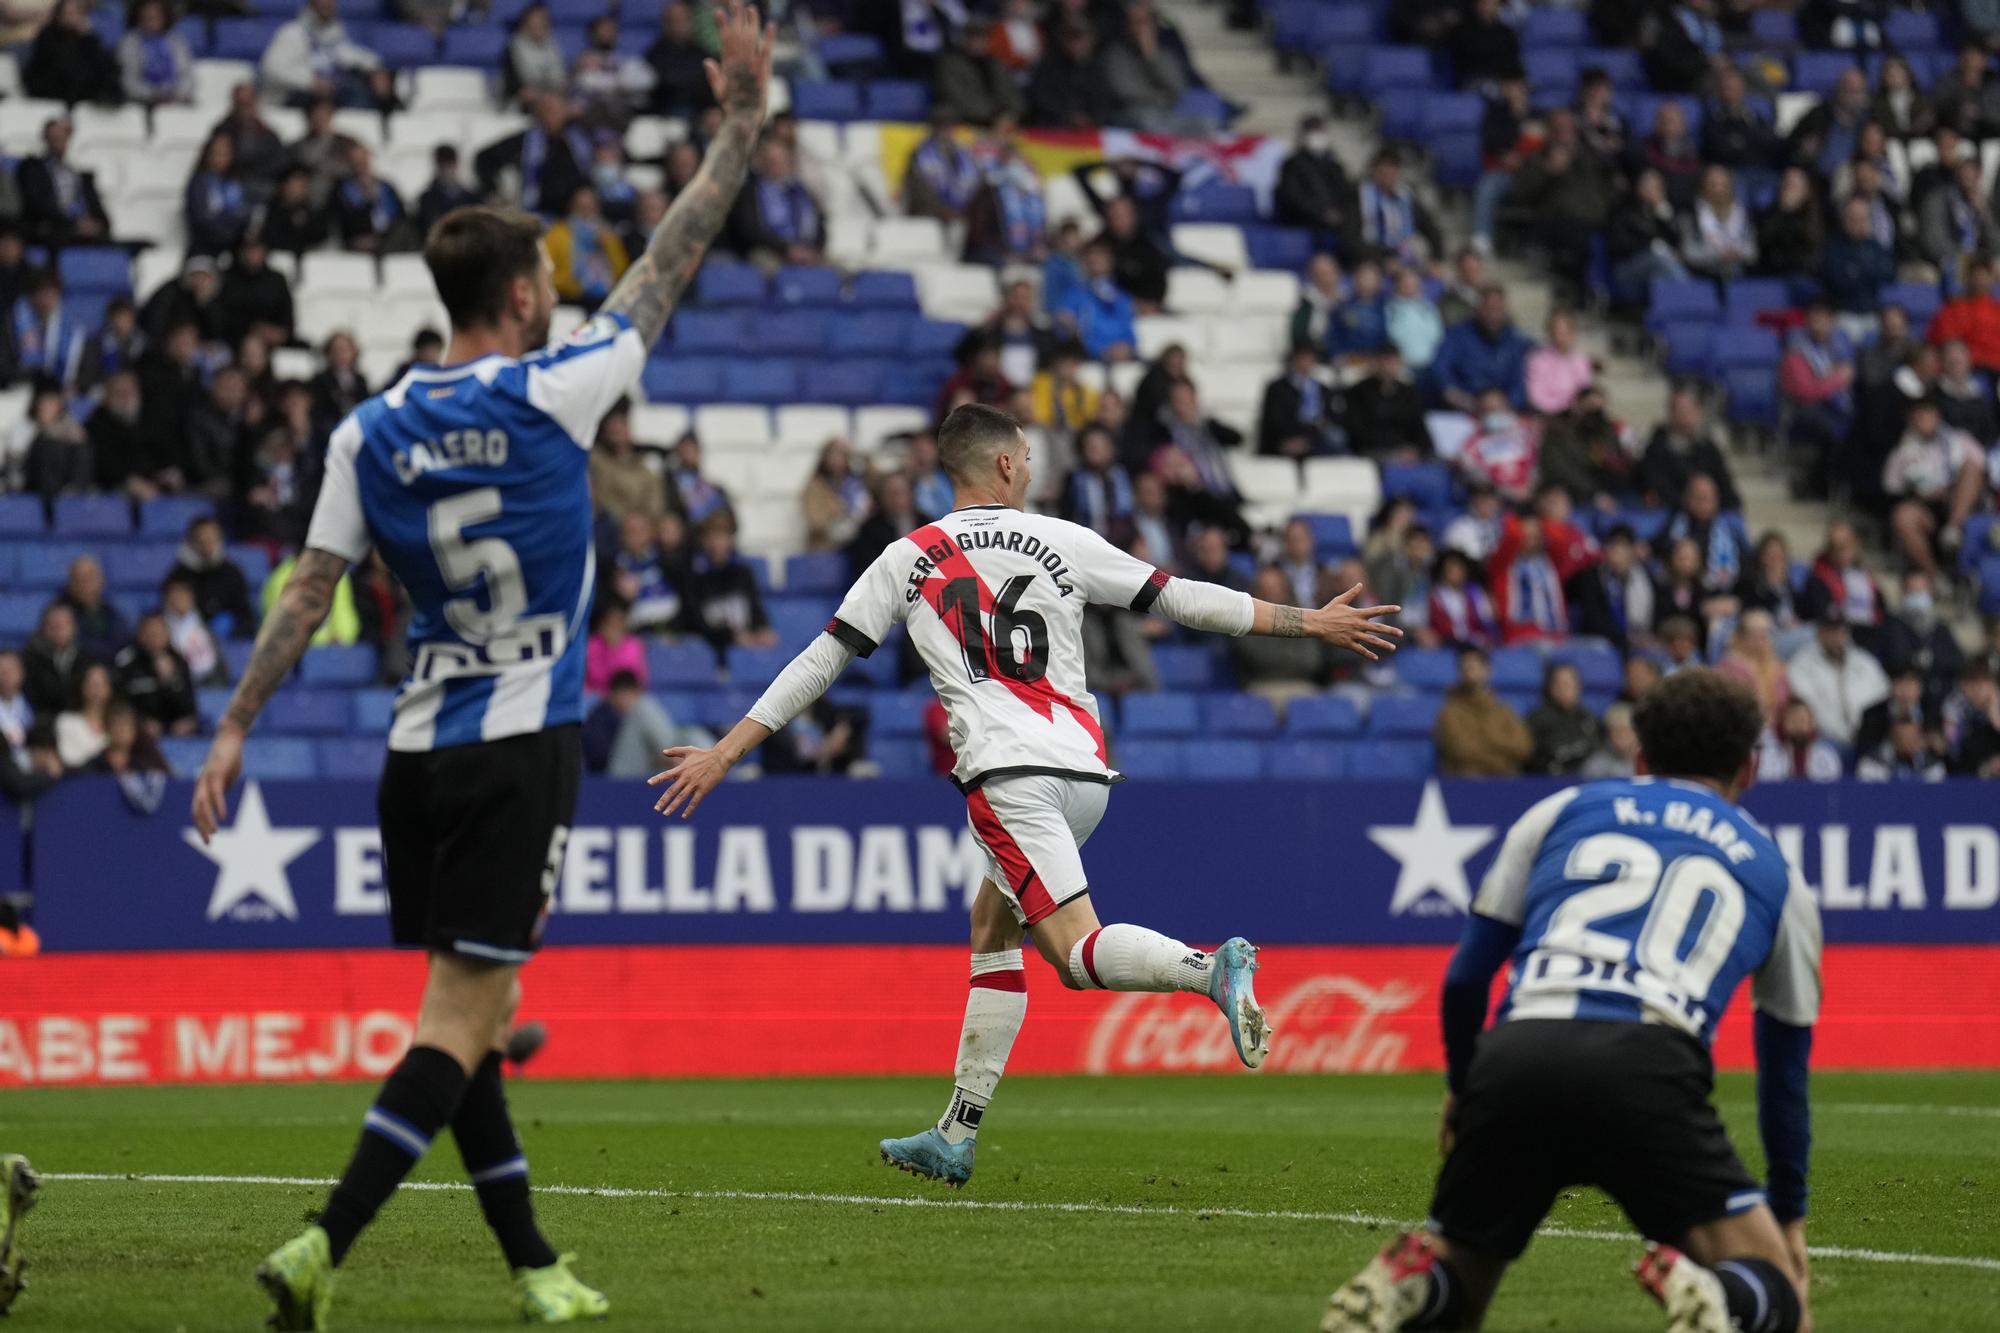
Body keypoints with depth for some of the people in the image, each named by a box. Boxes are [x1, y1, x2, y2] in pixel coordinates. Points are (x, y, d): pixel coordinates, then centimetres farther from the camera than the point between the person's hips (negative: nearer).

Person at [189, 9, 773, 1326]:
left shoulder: (371, 432, 2)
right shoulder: (551, 392, -9)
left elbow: (308, 591, 0)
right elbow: (672, 261, -2)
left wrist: (235, 731, 5)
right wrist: (745, 114, 6)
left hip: (420, 753, 5)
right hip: (522, 750, -5)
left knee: (472, 1018, 13)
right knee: (459, 1022, -8)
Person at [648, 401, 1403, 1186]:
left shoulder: (906, 561, 10)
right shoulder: (1059, 542, 12)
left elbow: (821, 660, 10)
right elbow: (1181, 600, 11)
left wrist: (725, 752, 16)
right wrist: (1313, 623, 18)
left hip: (1009, 774, -4)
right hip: (1087, 769, 4)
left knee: (1079, 954, -12)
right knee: (991, 930, 19)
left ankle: (1211, 969, -43)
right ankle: (957, 1137, 17)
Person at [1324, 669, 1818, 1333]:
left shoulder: (1561, 810, 28)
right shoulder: (1775, 873, 27)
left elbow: (1465, 977, 26)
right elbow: (1785, 1072, 34)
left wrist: (1461, 1088, 45)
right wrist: (1788, 1220, 45)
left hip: (1514, 1055, 2)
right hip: (1649, 1066, -2)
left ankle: (1405, 1279, -17)